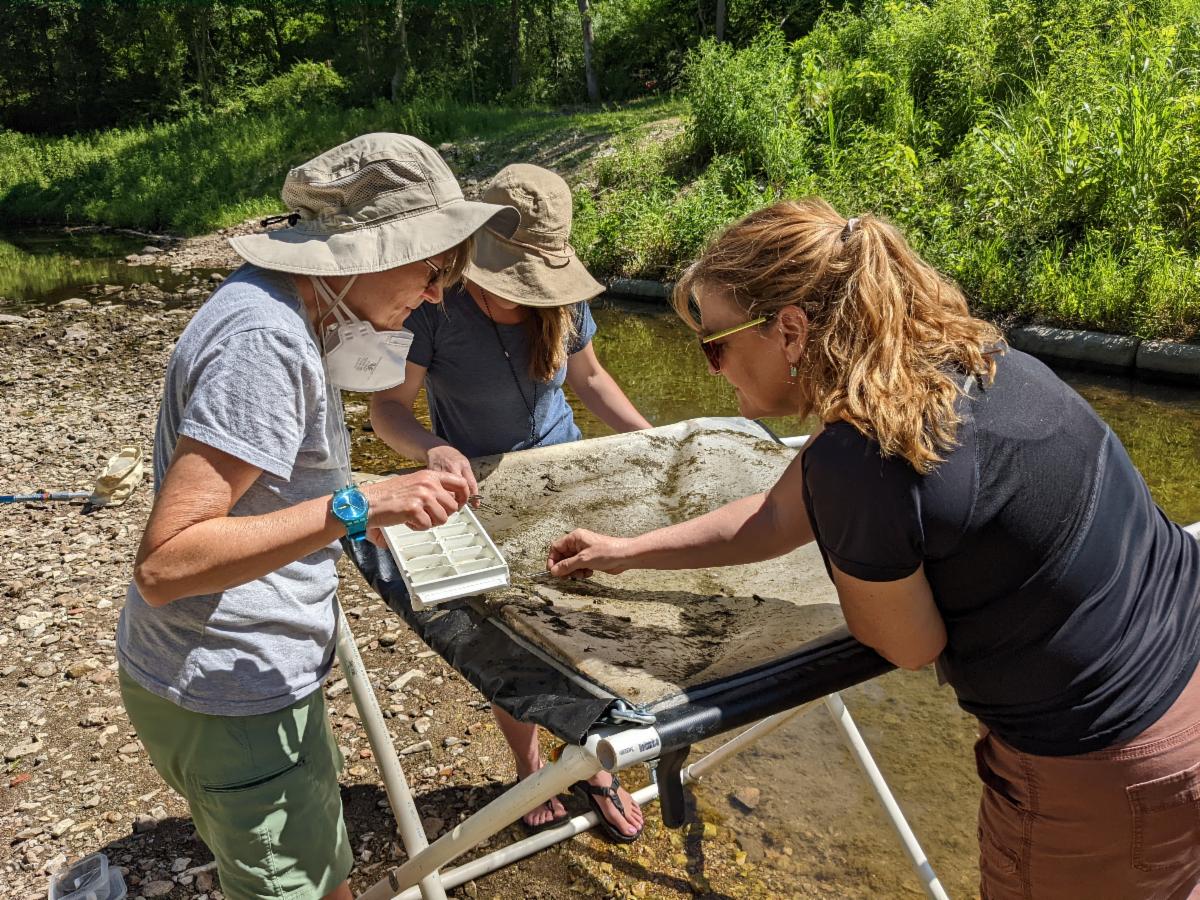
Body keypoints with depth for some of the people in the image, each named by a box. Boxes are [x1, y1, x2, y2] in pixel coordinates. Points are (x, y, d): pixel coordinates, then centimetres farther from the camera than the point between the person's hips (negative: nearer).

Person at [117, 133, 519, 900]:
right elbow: (164, 563, -29)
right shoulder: (264, 341, -27)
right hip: (229, 697, -9)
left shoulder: (282, 308, 3)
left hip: (257, 666, 9)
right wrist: (355, 507, -35)